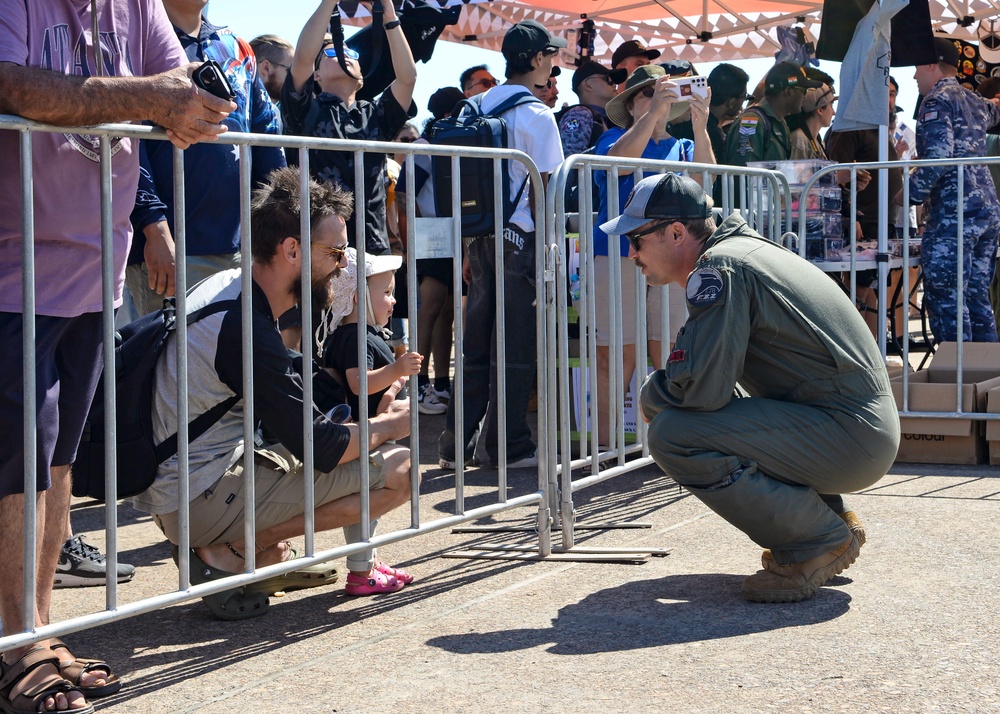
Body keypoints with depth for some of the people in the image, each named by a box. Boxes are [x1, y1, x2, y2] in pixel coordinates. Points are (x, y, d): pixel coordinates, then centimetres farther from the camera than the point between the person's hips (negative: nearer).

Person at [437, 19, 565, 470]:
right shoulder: (536, 116, -9)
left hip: (481, 235, 6)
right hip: (520, 236, -6)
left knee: (475, 342, 10)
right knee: (515, 345, 1)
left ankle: (457, 445, 12)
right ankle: (508, 445, 5)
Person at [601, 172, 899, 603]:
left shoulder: (716, 269, -14)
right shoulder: (740, 247, 16)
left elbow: (703, 387, -23)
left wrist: (651, 396, -2)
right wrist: (661, 396, 11)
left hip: (850, 437, -10)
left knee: (673, 435, -19)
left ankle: (818, 541, -7)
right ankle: (832, 517, 19)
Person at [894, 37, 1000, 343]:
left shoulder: (937, 101, -7)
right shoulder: (974, 101, 18)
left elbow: (939, 156, -19)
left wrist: (910, 194, -10)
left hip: (953, 213, -9)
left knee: (945, 300, -7)